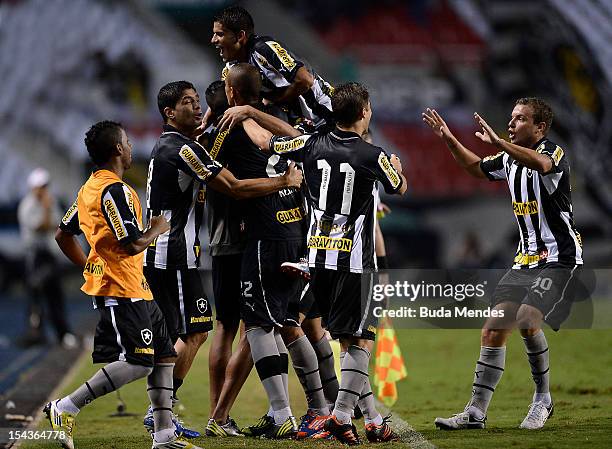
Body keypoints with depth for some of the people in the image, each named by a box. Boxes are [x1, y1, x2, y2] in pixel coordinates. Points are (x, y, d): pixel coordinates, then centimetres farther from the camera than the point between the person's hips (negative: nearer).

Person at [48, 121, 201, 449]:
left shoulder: (89, 188, 15)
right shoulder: (115, 190, -16)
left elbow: (63, 235, 22)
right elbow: (132, 244, -22)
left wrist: (90, 268, 24)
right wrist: (157, 228, -3)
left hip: (137, 292, 10)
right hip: (122, 291, -10)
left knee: (164, 356, 10)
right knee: (137, 363, -13)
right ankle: (66, 409, -11)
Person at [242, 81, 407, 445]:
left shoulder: (313, 145, -1)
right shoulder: (373, 156, -12)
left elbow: (265, 140, 14)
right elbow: (399, 188, 10)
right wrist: (397, 167, 34)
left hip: (319, 257, 6)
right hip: (355, 261, -6)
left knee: (348, 340, 11)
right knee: (361, 340, -1)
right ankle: (342, 415, -10)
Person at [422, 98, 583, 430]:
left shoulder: (554, 153, -14)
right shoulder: (510, 159, 10)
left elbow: (541, 163, -39)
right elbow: (476, 168, 30)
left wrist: (498, 143, -48)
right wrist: (448, 139, 18)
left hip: (559, 258, -8)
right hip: (525, 259, 8)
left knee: (526, 321, -26)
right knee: (493, 331, -1)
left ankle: (543, 399, -4)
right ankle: (476, 412, 4)